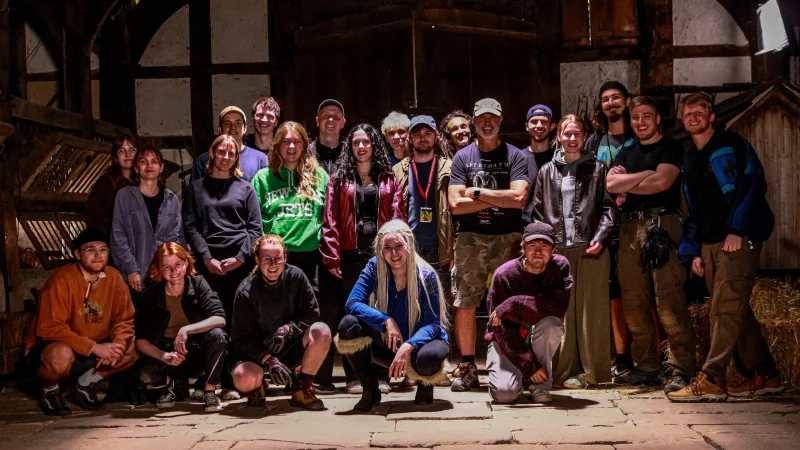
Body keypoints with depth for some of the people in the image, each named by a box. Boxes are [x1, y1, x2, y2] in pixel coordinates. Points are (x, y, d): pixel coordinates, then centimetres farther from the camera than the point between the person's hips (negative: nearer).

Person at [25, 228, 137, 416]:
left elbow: (125, 320, 0)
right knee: (62, 355, -38)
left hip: (94, 351, 6)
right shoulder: (62, 279, -21)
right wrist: (95, 348, -32)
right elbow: (50, 328, -26)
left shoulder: (113, 277, -6)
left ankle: (85, 383, 8)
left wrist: (118, 345, -22)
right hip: (46, 348, -5)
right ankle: (50, 392, -3)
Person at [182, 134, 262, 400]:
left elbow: (255, 228, 7)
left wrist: (240, 257, -6)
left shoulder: (245, 188, 14)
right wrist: (207, 258, -7)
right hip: (208, 262, 0)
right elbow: (190, 227, 6)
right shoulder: (196, 188, 15)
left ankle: (232, 383, 0)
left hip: (239, 263, 0)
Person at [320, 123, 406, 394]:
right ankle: (354, 376, 9)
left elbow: (397, 218, 4)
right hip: (351, 255, 0)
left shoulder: (388, 180, 11)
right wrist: (332, 257, -7)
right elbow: (330, 220, 2)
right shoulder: (339, 179, 9)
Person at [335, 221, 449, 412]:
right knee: (348, 325, -25)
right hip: (386, 346, 2)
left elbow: (434, 323, -18)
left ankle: (425, 385, 3)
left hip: (419, 342, -2)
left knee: (429, 357, -39)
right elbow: (352, 303, -19)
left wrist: (409, 346, -36)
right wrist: (386, 321, -32)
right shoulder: (374, 267, -10)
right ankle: (370, 390, -5)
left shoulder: (426, 275, -16)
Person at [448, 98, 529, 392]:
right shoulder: (462, 157, 11)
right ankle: (467, 368, 9)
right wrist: (498, 199, -4)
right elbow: (456, 204, -1)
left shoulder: (515, 156, 6)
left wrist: (478, 193, -5)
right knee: (464, 304, -1)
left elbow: (519, 198, -9)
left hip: (508, 238, -1)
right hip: (471, 238, 1)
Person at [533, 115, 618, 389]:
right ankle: (566, 370, 6)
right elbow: (538, 211, 13)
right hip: (558, 249, 2)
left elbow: (609, 207, 4)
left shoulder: (597, 169, 8)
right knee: (561, 310, 0)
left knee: (591, 310, -1)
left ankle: (592, 370, 6)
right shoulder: (547, 172, 14)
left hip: (590, 249, -2)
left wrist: (600, 238, -9)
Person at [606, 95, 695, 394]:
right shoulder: (626, 153, 22)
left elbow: (662, 182, -10)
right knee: (634, 304, 5)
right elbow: (611, 184, 6)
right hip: (630, 227, 6)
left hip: (661, 225, -6)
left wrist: (626, 183, 2)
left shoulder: (671, 148, 5)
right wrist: (645, 174, -3)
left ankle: (682, 371, -7)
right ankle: (646, 369, 13)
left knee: (670, 302, -11)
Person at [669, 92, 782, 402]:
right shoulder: (689, 160, 20)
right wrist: (693, 251, 12)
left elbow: (754, 185, -10)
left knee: (726, 309, -12)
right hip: (710, 244, 7)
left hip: (739, 239, -7)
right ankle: (763, 376, 17)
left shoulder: (732, 145, 0)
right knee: (734, 310, 8)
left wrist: (737, 230, -18)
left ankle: (711, 380, -13)